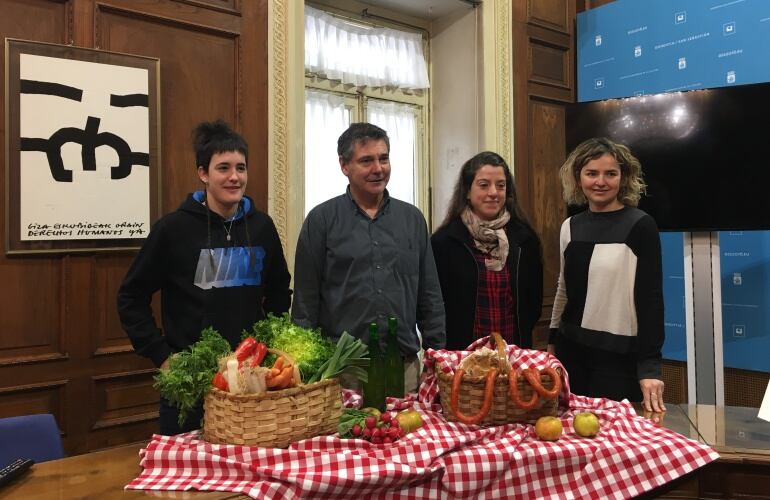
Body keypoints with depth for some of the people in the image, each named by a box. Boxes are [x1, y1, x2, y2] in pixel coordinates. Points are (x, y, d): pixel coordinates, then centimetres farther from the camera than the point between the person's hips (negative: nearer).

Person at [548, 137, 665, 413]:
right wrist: (553, 340, 16)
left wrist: (649, 366, -14)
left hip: (620, 355, -5)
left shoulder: (640, 226, -9)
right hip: (571, 349, 5)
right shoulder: (570, 226, 6)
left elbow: (650, 297, -11)